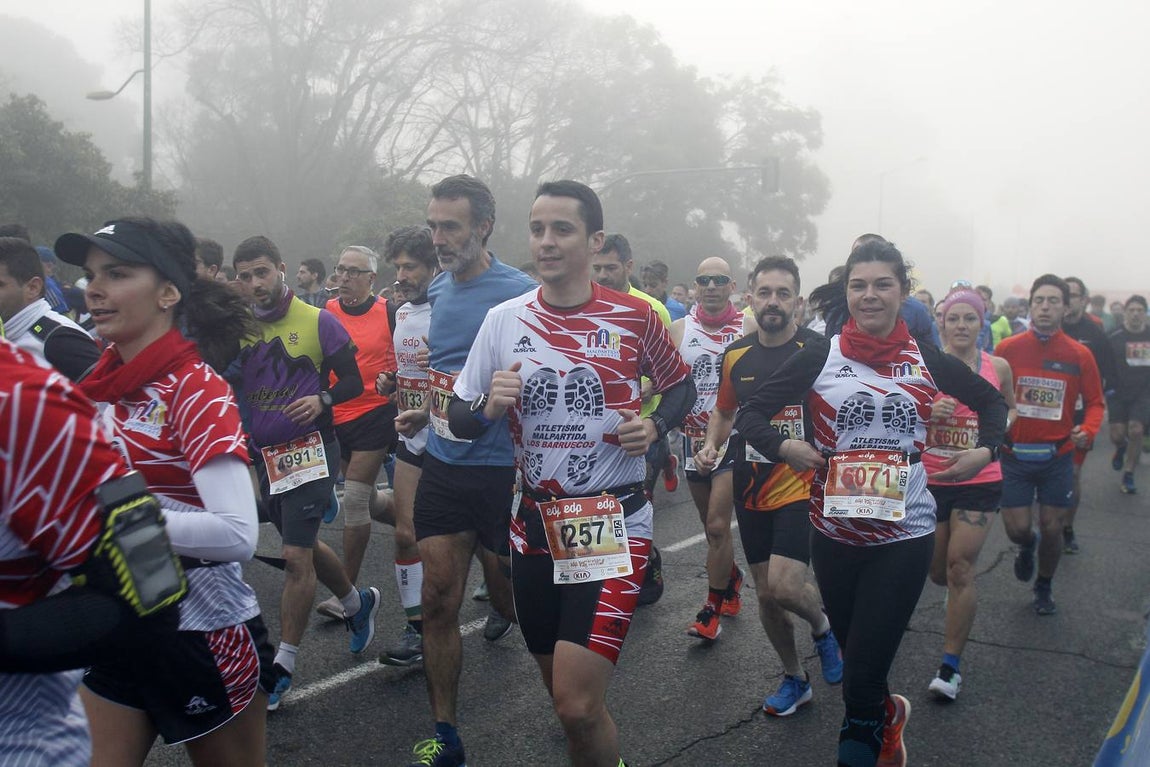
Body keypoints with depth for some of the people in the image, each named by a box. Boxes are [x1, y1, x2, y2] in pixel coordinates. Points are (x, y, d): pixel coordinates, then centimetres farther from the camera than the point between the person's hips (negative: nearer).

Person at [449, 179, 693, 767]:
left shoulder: (634, 317, -6)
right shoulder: (504, 320, 0)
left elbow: (680, 386, 11)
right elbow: (460, 419, 6)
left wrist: (654, 425, -10)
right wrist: (489, 406, -17)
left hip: (614, 523, -3)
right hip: (536, 523, 4)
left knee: (578, 706, -12)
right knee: (561, 689, 18)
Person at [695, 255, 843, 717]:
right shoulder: (736, 356, 5)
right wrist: (711, 445, 2)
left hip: (802, 485, -5)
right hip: (751, 488, 5)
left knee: (783, 584, -19)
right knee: (766, 593, 11)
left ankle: (822, 626, 17)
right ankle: (794, 679, 33)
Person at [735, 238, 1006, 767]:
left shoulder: (927, 361, 2)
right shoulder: (821, 356, -2)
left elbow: (991, 401, 18)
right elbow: (750, 412, -3)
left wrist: (985, 451, 1)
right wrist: (784, 447, -20)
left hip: (905, 531, -1)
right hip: (833, 530, 1)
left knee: (861, 679, -6)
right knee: (857, 659, 18)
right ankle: (887, 714, 48)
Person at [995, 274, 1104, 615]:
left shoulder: (1080, 355, -4)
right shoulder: (1008, 348, -6)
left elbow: (1095, 401, 4)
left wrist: (1088, 430, -15)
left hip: (1058, 456, 1)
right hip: (1014, 455, 0)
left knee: (1052, 529, 7)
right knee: (1017, 529, -1)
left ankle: (1044, 587, 34)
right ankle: (1028, 546, 39)